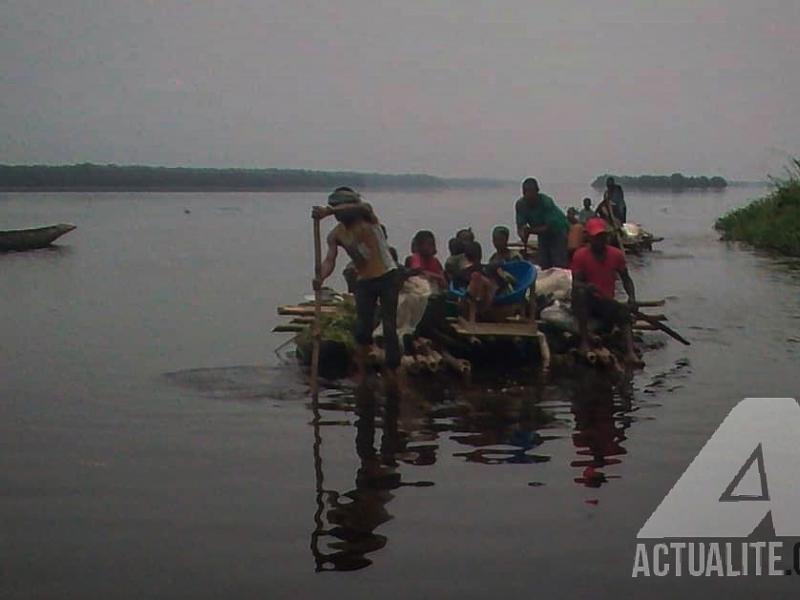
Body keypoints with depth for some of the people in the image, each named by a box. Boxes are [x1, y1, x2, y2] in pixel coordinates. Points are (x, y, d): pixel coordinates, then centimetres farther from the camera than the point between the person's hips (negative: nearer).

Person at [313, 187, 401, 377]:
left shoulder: (367, 219, -10)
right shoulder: (335, 235, 1)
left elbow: (363, 206, -34)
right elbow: (330, 260, -11)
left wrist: (328, 211, -46)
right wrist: (321, 277, -34)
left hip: (388, 277, -4)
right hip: (363, 282, 4)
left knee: (389, 327, -6)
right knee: (363, 329, -2)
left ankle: (392, 372, -2)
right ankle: (361, 373, 7)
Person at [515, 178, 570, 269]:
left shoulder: (546, 202, -30)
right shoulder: (520, 204, -16)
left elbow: (549, 226, -31)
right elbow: (520, 227, -17)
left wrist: (530, 230, -41)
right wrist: (523, 235, -40)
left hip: (558, 230, -5)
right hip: (543, 234, 5)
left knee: (559, 265, -15)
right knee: (544, 266, -2)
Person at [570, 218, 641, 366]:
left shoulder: (616, 254, 4)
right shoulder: (580, 255, -6)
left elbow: (626, 279, 9)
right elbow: (575, 283, -14)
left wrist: (632, 297, -10)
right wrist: (586, 286, -38)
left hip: (607, 302, 2)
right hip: (587, 303, -2)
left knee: (624, 312, -29)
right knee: (580, 292, -36)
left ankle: (630, 353, -46)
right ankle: (584, 342, -35)